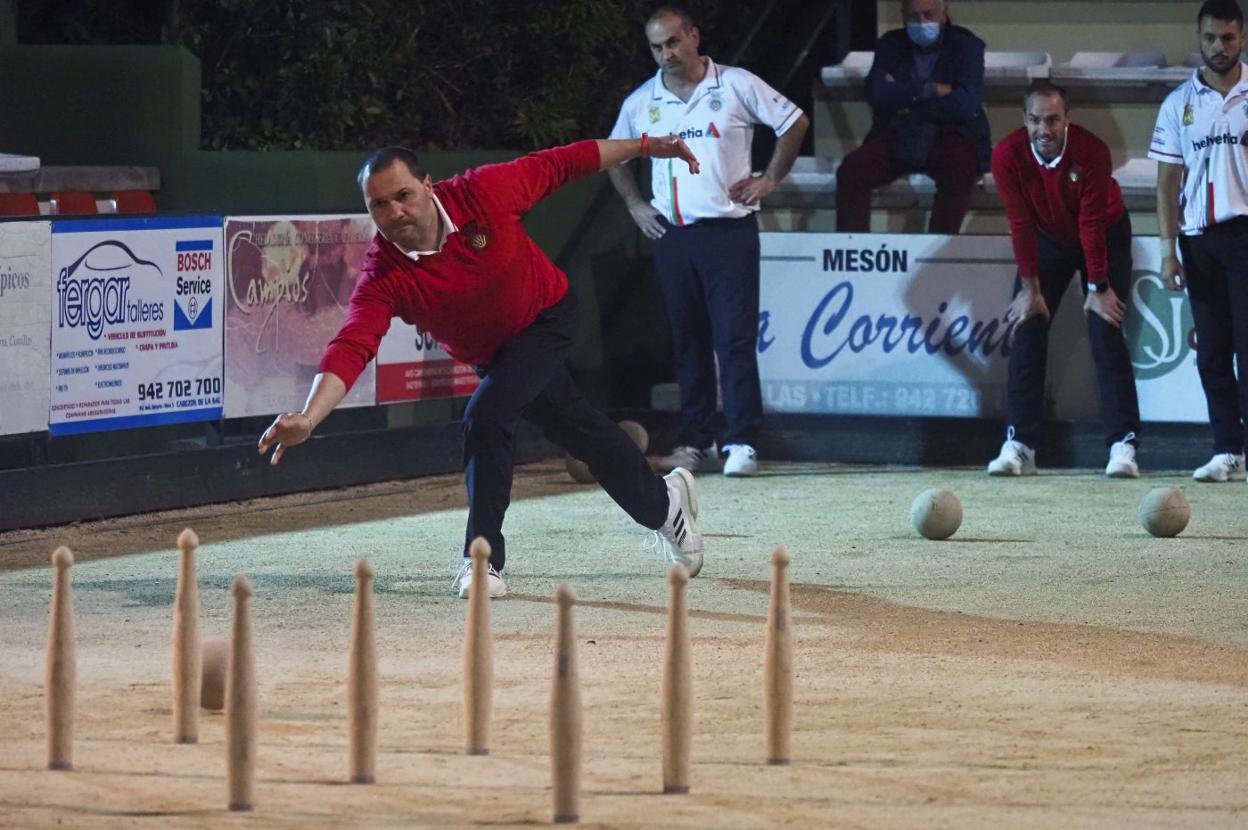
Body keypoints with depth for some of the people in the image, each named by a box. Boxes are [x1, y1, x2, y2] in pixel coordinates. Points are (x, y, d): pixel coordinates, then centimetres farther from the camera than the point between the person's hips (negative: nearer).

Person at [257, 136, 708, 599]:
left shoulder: (481, 193, -31)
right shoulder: (383, 276, -30)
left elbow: (555, 166, -16)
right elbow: (350, 349, -40)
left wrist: (644, 147, -9)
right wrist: (308, 418, -57)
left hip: (548, 317, -3)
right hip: (488, 351, 3)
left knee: (486, 417, -24)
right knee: (583, 434, 20)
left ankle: (484, 559, -11)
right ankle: (664, 502, 47)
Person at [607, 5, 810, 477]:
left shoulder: (736, 85, -1)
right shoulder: (641, 103, 8)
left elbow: (795, 122, 5)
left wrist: (769, 179, -1)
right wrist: (634, 204, 12)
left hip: (729, 230, -4)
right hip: (671, 236, 4)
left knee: (735, 338, -9)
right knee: (688, 341, 7)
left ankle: (742, 442, -9)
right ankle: (698, 441, 13)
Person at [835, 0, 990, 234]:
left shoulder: (966, 46, 3)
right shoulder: (890, 45, 11)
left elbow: (964, 104, -11)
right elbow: (877, 94, -5)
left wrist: (906, 97, -7)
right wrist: (930, 90, -12)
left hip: (949, 137, -3)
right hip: (897, 138, 3)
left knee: (957, 173, -36)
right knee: (851, 170, -24)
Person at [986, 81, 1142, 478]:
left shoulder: (1091, 151, -30)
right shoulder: (1008, 156, -25)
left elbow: (1093, 224, -25)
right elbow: (1021, 225, -17)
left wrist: (1098, 288, -20)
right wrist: (1030, 288, -13)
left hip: (1105, 237, -3)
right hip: (1046, 240, 3)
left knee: (1106, 336, -12)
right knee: (1027, 334, -7)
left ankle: (1124, 444, -14)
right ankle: (1018, 445, -5)